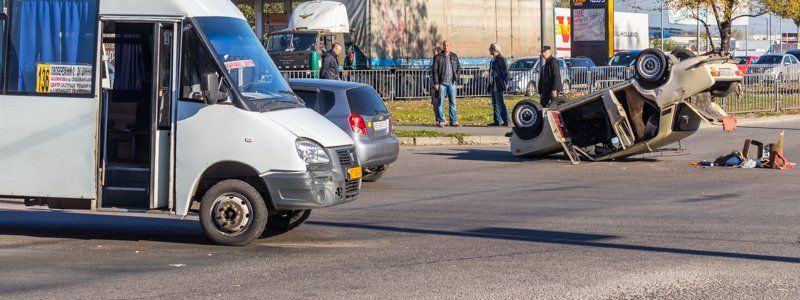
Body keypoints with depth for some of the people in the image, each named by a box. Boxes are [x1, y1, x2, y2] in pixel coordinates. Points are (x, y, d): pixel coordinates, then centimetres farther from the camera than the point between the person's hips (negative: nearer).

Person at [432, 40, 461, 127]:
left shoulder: (454, 56, 11)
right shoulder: (438, 57, 1)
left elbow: (459, 68, 19)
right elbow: (435, 70, -1)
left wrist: (456, 77, 3)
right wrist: (436, 83, -7)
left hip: (452, 83, 3)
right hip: (442, 83, -3)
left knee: (452, 102, 4)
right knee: (441, 102, -1)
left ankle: (453, 121, 8)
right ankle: (441, 121, 3)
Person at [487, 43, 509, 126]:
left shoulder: (501, 59, -12)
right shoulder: (493, 59, 17)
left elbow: (505, 72, -15)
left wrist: (505, 84, -16)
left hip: (498, 86, -10)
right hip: (493, 86, 10)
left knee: (500, 104, -9)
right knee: (495, 104, 11)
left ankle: (506, 121, -6)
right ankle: (498, 121, 15)